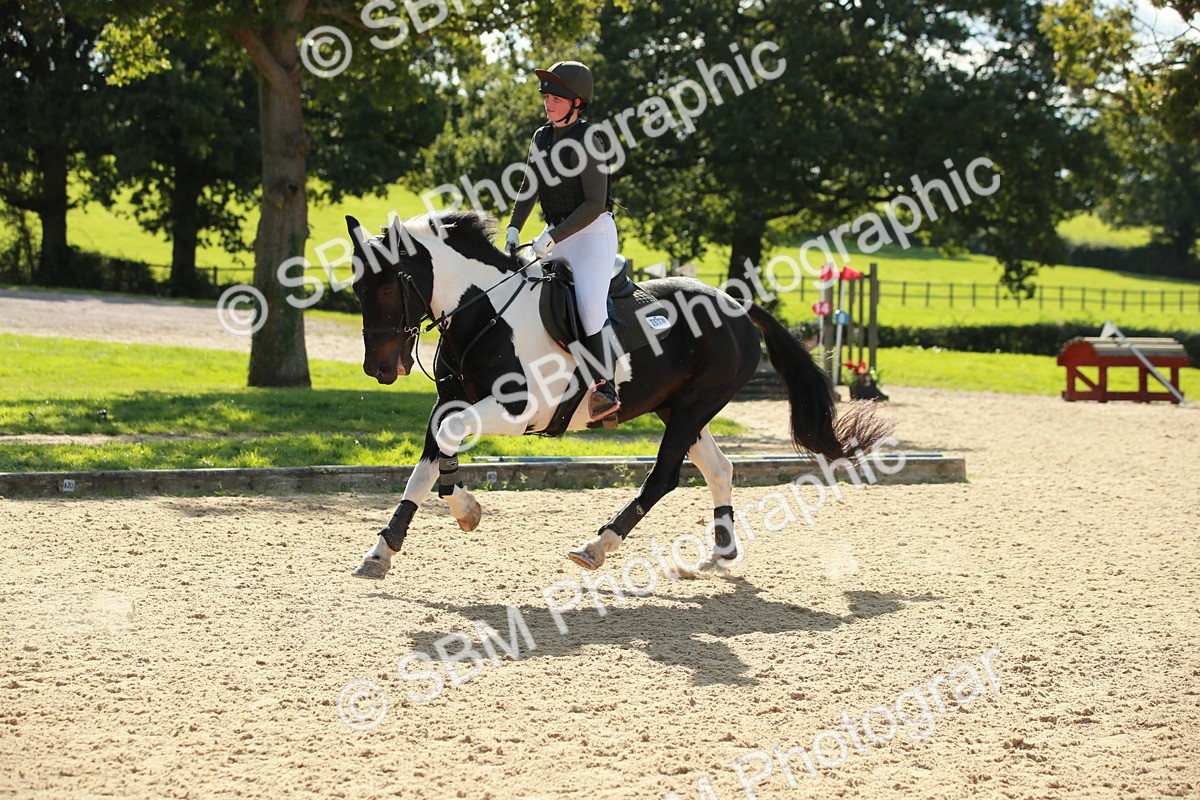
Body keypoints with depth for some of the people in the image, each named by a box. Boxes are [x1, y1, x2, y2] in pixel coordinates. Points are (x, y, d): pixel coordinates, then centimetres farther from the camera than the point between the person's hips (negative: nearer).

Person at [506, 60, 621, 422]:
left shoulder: (585, 141, -15)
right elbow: (529, 189, 18)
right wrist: (514, 227, 4)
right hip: (558, 234, 9)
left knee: (590, 303, -26)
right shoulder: (542, 137, 8)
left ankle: (606, 387, -25)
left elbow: (595, 203, -20)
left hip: (593, 232, -9)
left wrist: (553, 237, -23)